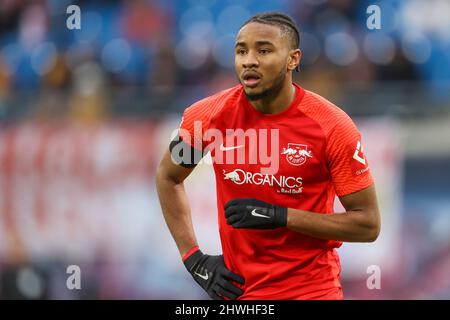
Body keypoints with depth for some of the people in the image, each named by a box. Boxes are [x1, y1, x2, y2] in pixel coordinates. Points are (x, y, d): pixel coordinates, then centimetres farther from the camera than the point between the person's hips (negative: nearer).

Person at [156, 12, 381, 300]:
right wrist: (194, 260, 2)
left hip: (313, 290, -2)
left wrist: (280, 216, -21)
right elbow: (167, 177, 11)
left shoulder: (331, 126, -14)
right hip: (237, 288, 3)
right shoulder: (209, 116, -8)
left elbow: (368, 224, -11)